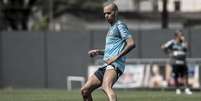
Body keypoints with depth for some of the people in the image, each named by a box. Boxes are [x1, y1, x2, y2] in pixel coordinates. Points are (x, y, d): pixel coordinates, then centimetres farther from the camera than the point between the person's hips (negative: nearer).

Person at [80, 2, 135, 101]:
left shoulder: (120, 25, -1)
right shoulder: (111, 28, 27)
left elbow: (131, 44, -15)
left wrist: (116, 57, -19)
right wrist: (99, 52, 23)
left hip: (115, 65, -10)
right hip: (105, 66, 10)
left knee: (106, 87, -38)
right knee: (85, 90, 7)